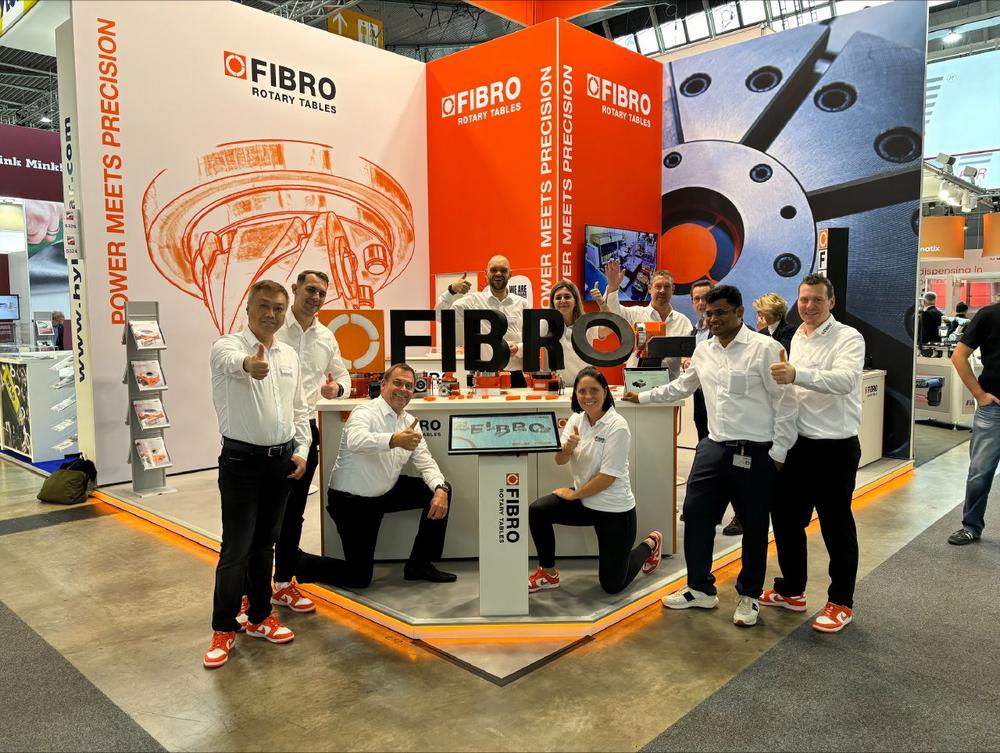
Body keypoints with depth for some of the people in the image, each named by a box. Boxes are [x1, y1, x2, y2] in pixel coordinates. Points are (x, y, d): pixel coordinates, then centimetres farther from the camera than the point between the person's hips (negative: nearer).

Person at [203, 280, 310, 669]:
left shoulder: (289, 355, 9)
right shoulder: (227, 346, -10)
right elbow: (233, 362, -37)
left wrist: (301, 450, 3)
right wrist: (249, 364, -60)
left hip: (281, 460, 5)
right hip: (242, 459, -5)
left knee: (265, 543, 15)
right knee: (236, 548, -2)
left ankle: (259, 617, 28)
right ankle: (223, 630, 13)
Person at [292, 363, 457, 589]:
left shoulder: (409, 422, 2)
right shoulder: (365, 412, -20)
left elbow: (425, 463, 0)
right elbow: (355, 441, -43)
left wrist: (440, 489, -21)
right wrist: (394, 440, -61)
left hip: (385, 492, 7)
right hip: (351, 499, -7)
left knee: (440, 490, -3)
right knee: (358, 578, -6)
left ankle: (419, 564, 9)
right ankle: (297, 562, 17)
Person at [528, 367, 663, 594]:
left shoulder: (617, 427, -20)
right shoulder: (576, 419, -1)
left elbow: (608, 477, -21)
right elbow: (559, 460, -8)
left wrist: (574, 494, -12)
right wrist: (568, 447, -30)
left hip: (614, 509, -5)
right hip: (584, 500, 6)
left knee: (612, 585, 4)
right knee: (537, 511, -18)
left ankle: (650, 544, 32)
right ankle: (548, 574, 3)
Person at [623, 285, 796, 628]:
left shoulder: (765, 348, -11)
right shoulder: (703, 350, 9)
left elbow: (785, 402, -11)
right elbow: (681, 386, 25)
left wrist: (778, 454, -11)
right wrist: (642, 396, 29)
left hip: (755, 453, -6)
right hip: (713, 447, 6)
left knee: (754, 526, 9)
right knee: (695, 514, 8)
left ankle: (749, 595, 29)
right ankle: (700, 588, 27)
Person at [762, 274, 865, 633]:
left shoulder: (848, 338, -12)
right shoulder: (797, 338, 11)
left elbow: (845, 380, -32)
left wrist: (797, 374, -42)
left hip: (835, 447, -7)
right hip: (798, 443, 7)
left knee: (836, 526, 4)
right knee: (785, 516, 14)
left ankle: (841, 602, 21)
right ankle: (791, 590, 32)